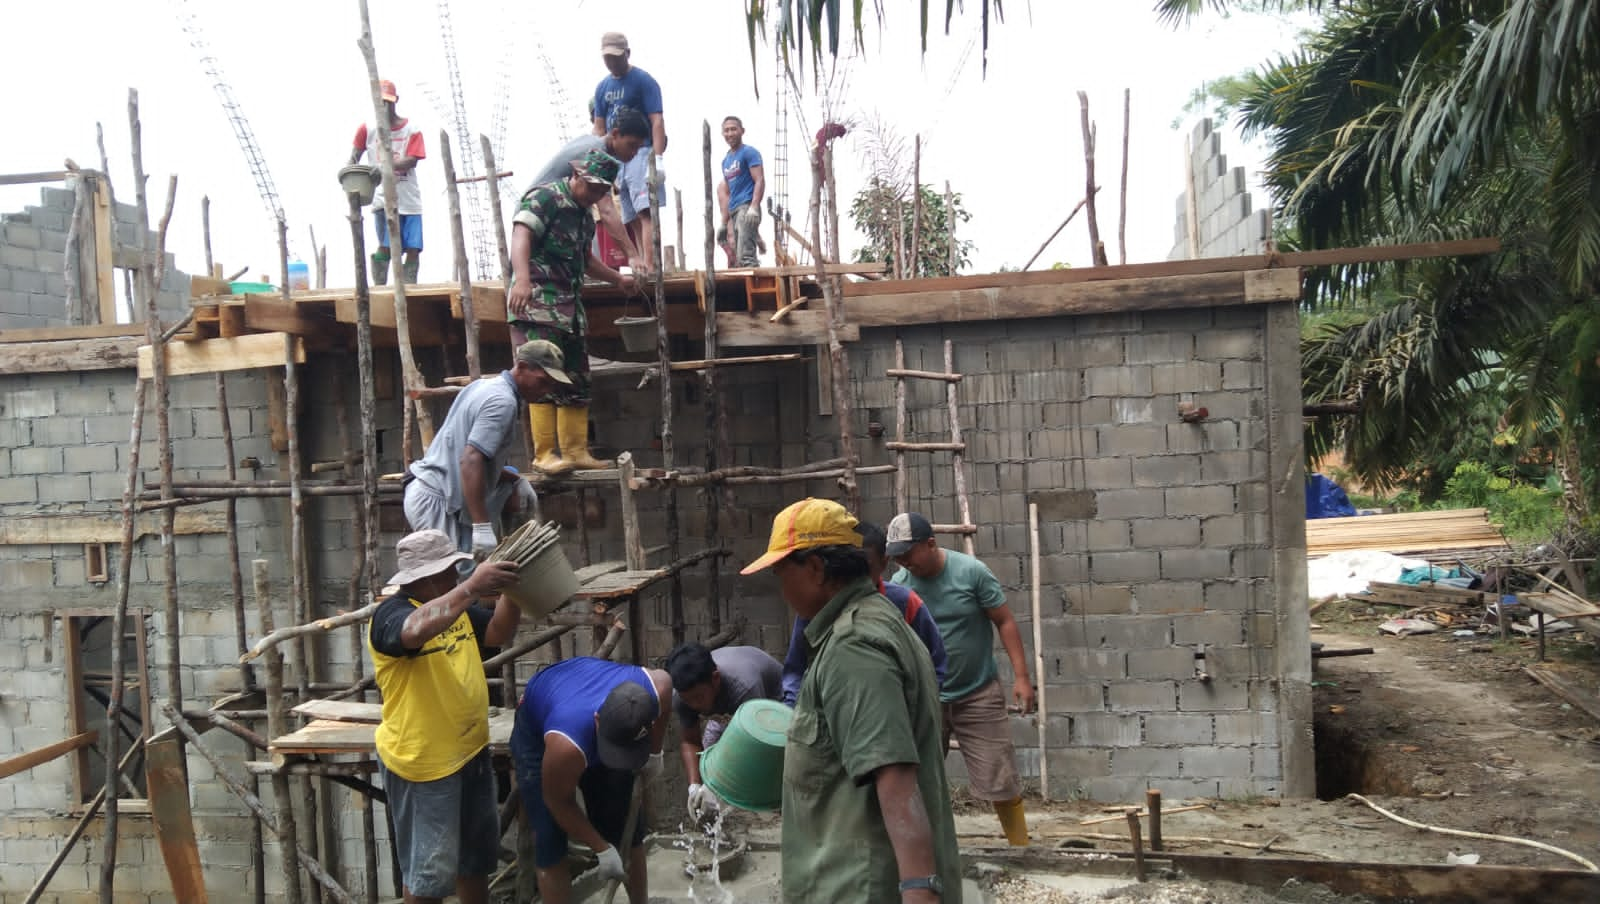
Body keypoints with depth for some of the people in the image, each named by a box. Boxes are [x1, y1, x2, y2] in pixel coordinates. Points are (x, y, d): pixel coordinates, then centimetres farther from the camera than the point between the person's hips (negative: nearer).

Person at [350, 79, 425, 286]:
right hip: (383, 197, -1)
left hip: (409, 198, 1)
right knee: (385, 246, -12)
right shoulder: (368, 128, 7)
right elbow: (355, 155, 10)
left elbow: (412, 160, -8)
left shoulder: (411, 129, 4)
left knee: (413, 249, -2)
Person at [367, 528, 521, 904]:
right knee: (431, 868, 5)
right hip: (422, 761, -8)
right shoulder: (391, 614, -19)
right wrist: (471, 587, -47)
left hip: (471, 751, 8)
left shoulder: (455, 607, 7)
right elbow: (418, 631, -41)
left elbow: (498, 633, 5)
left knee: (477, 852, 23)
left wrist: (512, 587, -10)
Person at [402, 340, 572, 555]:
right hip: (437, 500, -10)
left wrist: (512, 481, 20)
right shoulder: (503, 401, -16)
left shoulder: (484, 385, 15)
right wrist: (482, 527, -30)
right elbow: (471, 461, -27)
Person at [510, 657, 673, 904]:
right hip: (537, 729, -4)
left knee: (626, 826, 5)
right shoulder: (566, 744, -46)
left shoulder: (657, 689, -36)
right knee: (551, 841, -10)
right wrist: (602, 849, -16)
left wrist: (654, 754, -4)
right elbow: (559, 803, -25)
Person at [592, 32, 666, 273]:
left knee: (645, 213, -19)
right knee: (632, 218, 3)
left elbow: (657, 122, -10)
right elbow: (599, 129, 19)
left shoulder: (644, 81, -2)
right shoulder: (602, 88, 17)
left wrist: (657, 159, -21)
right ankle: (643, 269, 3)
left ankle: (650, 268, -26)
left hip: (642, 153, -7)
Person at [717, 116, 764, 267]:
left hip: (747, 207, -9)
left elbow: (760, 180, -11)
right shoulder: (726, 160, 22)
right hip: (734, 212, 9)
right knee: (737, 258, 7)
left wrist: (754, 207, -26)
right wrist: (724, 223, 20)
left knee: (745, 256, -21)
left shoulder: (749, 152, -1)